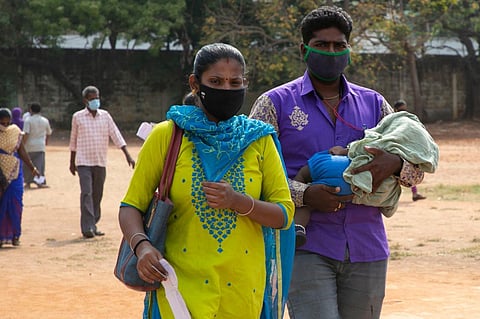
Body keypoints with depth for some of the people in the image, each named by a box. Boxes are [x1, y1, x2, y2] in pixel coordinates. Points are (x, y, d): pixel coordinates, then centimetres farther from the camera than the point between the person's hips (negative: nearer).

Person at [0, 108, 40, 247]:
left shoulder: (15, 132, 4)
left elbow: (22, 152, 11)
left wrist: (32, 168, 10)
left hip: (14, 172, 3)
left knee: (15, 204, -1)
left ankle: (14, 235, 7)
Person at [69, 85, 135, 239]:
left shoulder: (105, 116, 6)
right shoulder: (78, 117, 2)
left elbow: (116, 135, 2)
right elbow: (73, 141, 10)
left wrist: (128, 155, -7)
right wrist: (72, 162, 13)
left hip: (100, 163, 3)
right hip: (83, 162, -3)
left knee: (97, 195, 7)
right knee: (86, 193, -13)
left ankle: (93, 225, 18)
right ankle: (87, 228, -17)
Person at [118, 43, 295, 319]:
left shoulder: (258, 140, 6)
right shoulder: (166, 136, 0)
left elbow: (284, 215, 3)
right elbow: (131, 207, 1)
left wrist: (239, 202, -15)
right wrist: (141, 246, -19)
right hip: (182, 287, -2)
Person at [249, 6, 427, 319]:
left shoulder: (374, 104, 13)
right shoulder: (275, 103, 3)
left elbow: (418, 170, 13)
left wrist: (396, 164, -12)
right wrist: (305, 195, -18)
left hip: (366, 249, 4)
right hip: (306, 248, -4)